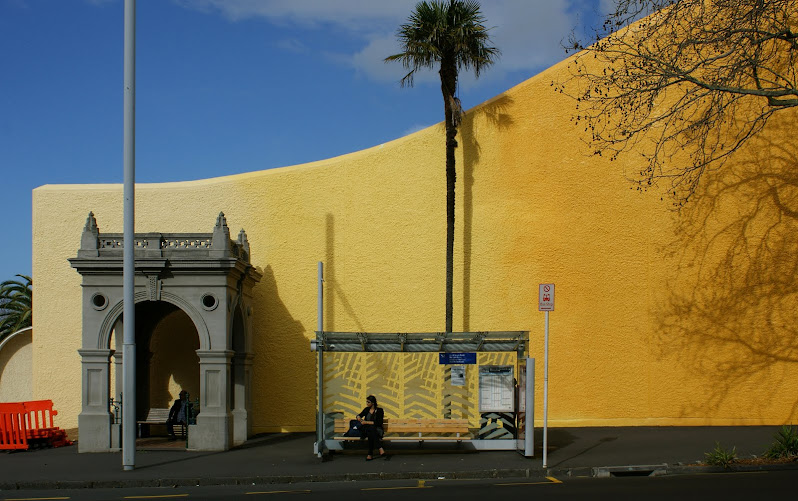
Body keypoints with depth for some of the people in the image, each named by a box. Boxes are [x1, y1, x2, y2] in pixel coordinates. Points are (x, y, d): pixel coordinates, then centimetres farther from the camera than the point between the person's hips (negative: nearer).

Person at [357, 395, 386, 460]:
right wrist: (358, 417, 0)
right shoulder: (366, 409, 15)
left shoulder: (379, 410, 2)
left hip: (377, 430, -2)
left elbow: (379, 423, -8)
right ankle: (380, 449, -49)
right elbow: (359, 415, 26)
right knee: (370, 429, -36)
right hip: (367, 429, 2)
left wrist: (367, 422, -13)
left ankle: (370, 454, -44)